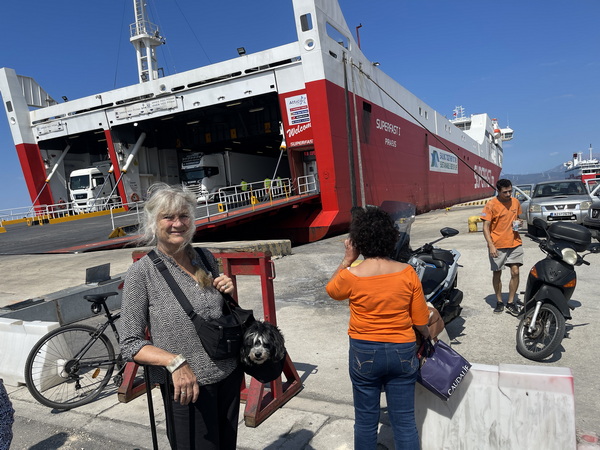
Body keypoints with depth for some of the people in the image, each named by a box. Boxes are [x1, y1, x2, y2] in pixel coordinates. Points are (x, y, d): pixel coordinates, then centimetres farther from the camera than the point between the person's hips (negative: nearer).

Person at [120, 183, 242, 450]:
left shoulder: (205, 258, 2)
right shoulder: (141, 273, -13)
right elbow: (130, 344, -11)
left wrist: (228, 293, -5)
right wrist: (174, 361, -25)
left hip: (230, 376, 5)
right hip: (188, 387, -5)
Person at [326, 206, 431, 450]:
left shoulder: (351, 275, -17)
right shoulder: (407, 272, -10)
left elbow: (331, 290, 7)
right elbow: (421, 320, -2)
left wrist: (347, 258, 2)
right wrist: (427, 339, 18)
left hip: (364, 353, -1)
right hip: (402, 351, 2)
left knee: (366, 420, 15)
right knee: (405, 420, 13)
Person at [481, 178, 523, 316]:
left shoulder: (515, 202, 6)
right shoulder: (491, 205, -10)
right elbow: (486, 227, -12)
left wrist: (518, 222, -1)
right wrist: (491, 245, -20)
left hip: (515, 243, 4)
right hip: (497, 246, -3)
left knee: (515, 272, -2)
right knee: (497, 273, 8)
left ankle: (511, 302, 12)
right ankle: (499, 301, 23)